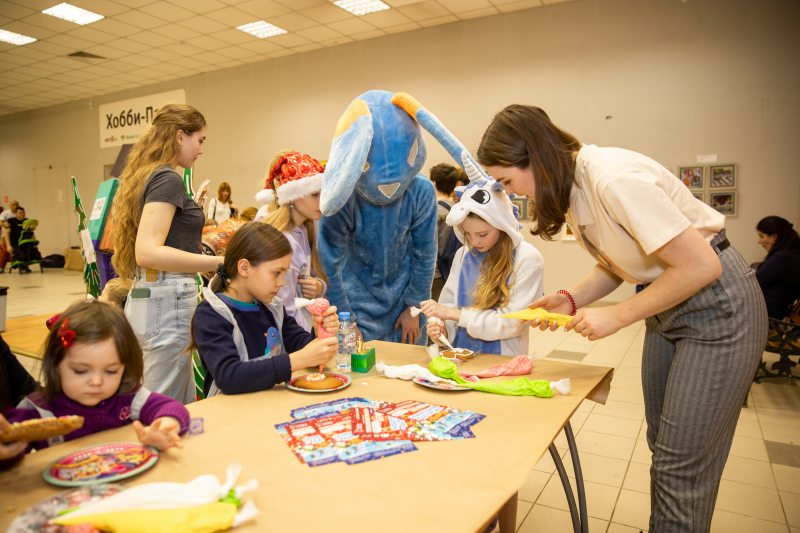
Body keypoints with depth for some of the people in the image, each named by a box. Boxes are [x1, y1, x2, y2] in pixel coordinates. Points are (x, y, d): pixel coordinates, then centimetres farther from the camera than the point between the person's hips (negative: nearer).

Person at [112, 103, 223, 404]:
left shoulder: (145, 176, 17)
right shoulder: (168, 179, -12)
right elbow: (148, 252, -24)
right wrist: (220, 262, -27)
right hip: (168, 302, -10)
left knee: (186, 406, 15)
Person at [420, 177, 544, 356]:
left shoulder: (527, 259, -9)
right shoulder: (463, 254, 8)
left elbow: (512, 322, -13)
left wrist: (453, 314, -14)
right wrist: (443, 330, -9)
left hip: (503, 361, -3)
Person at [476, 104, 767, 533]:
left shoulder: (615, 178, -29)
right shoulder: (570, 188, 0)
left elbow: (700, 266, -26)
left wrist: (617, 316, -20)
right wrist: (571, 299, -7)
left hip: (717, 303, -8)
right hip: (666, 306, 9)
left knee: (682, 468, -2)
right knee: (662, 449, 17)